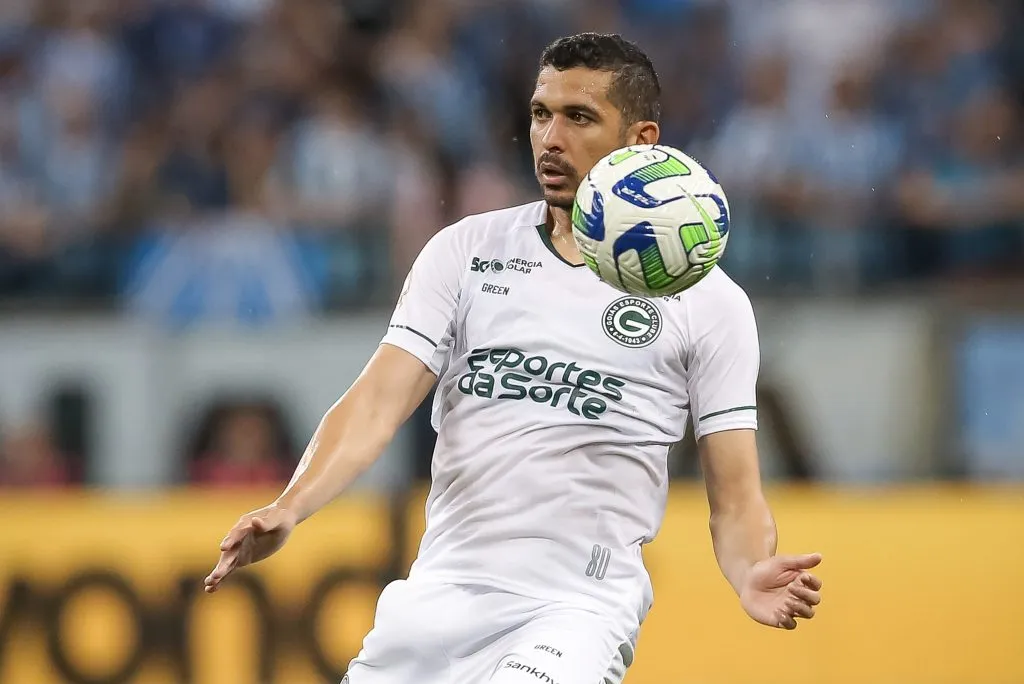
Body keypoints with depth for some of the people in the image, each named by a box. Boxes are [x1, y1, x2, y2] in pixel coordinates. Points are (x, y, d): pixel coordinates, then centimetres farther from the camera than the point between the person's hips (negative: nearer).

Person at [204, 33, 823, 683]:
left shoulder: (710, 302, 4)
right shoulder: (464, 250, 9)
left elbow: (735, 496, 3)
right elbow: (378, 402, 0)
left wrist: (753, 577, -20)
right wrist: (289, 509, -18)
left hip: (578, 611, -4)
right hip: (437, 599, 4)